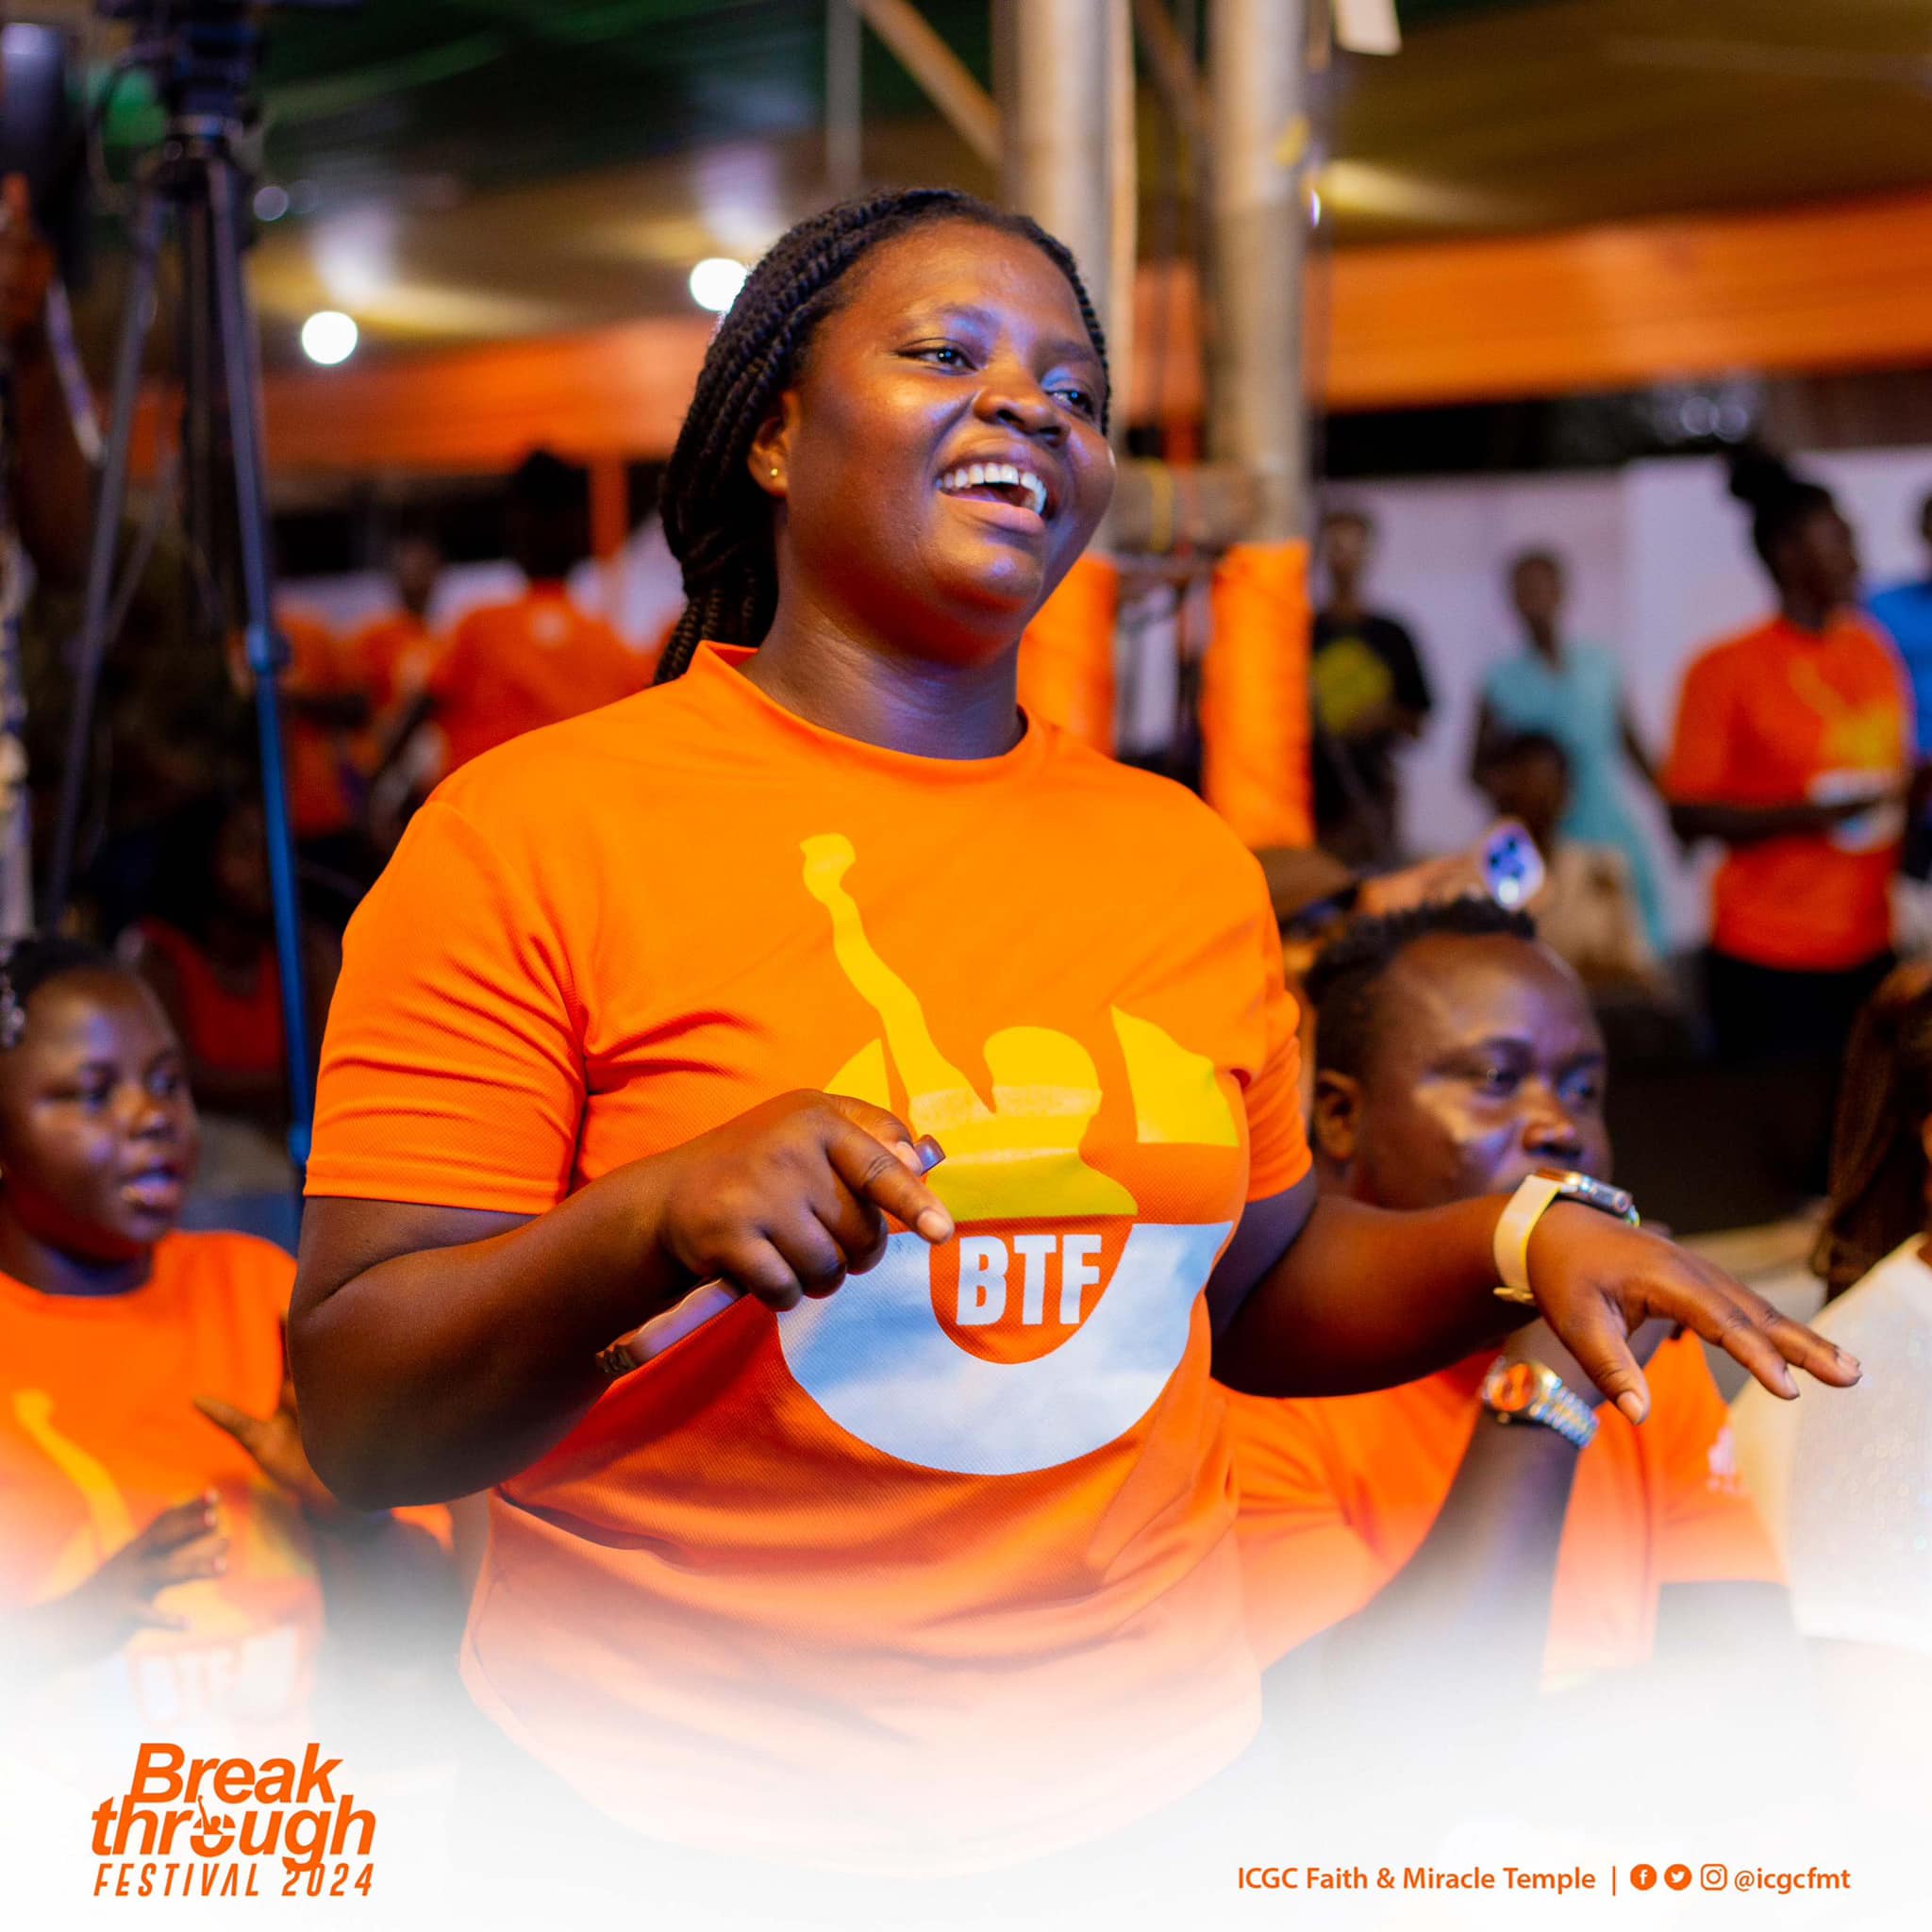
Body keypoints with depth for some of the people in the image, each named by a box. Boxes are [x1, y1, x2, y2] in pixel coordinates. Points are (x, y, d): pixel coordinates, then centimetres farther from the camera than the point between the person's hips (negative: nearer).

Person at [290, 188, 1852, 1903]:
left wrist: (1520, 1244, 0)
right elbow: (359, 1420, -12)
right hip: (677, 1819, -4)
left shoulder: (1190, 862, 4)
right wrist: (654, 1227, -28)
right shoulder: (533, 836, -10)